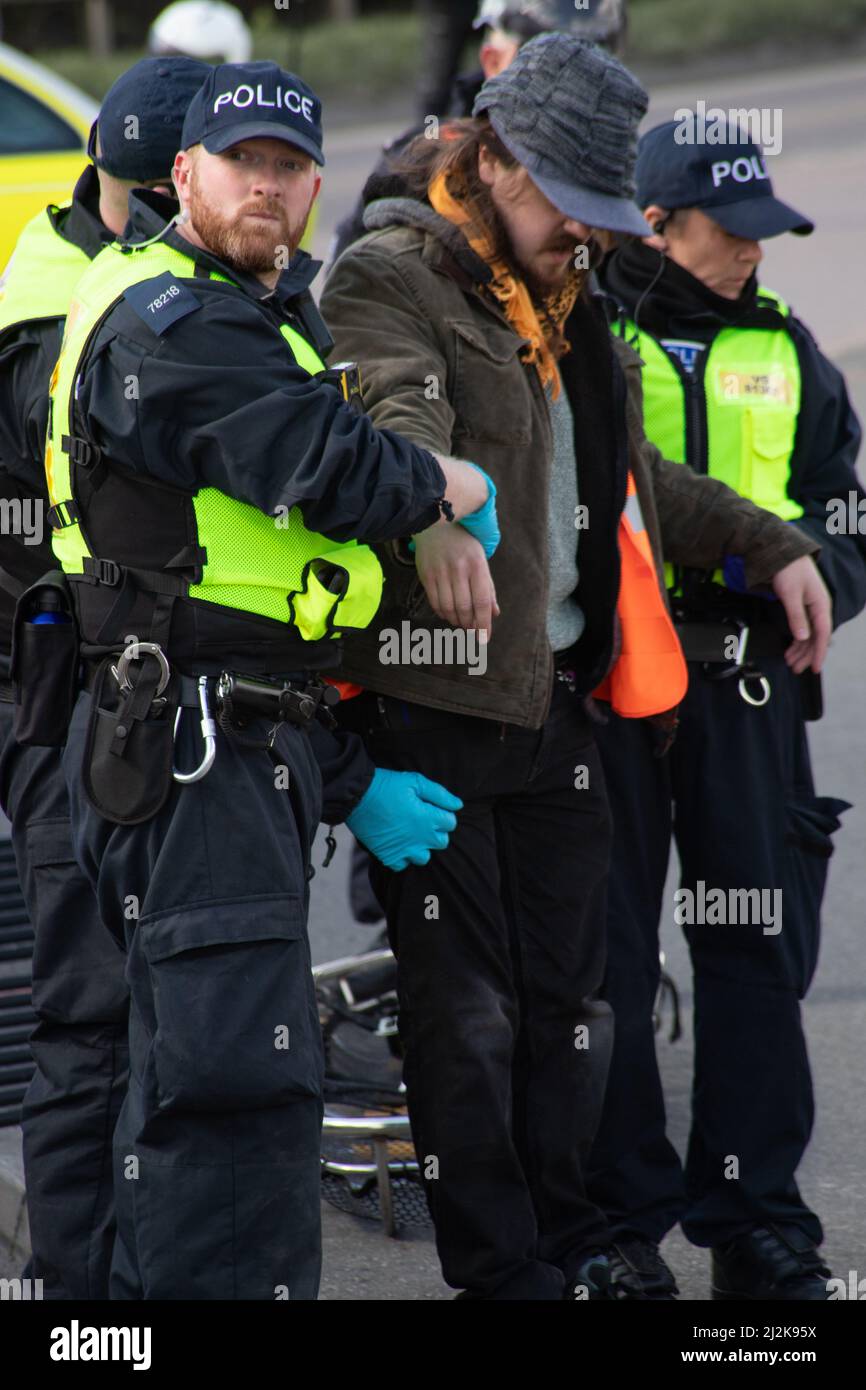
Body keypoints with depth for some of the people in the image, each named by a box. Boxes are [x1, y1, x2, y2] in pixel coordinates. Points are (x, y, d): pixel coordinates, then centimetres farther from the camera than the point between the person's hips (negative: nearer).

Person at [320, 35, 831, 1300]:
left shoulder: (568, 305, 19)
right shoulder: (391, 280, -8)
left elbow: (631, 476, 32)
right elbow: (397, 416, -30)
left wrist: (772, 546, 28)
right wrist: (435, 521, -50)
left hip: (557, 697, 8)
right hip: (435, 697, -8)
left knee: (567, 1001, 11)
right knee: (465, 1011, -2)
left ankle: (571, 1250, 19)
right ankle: (503, 1273, 4)